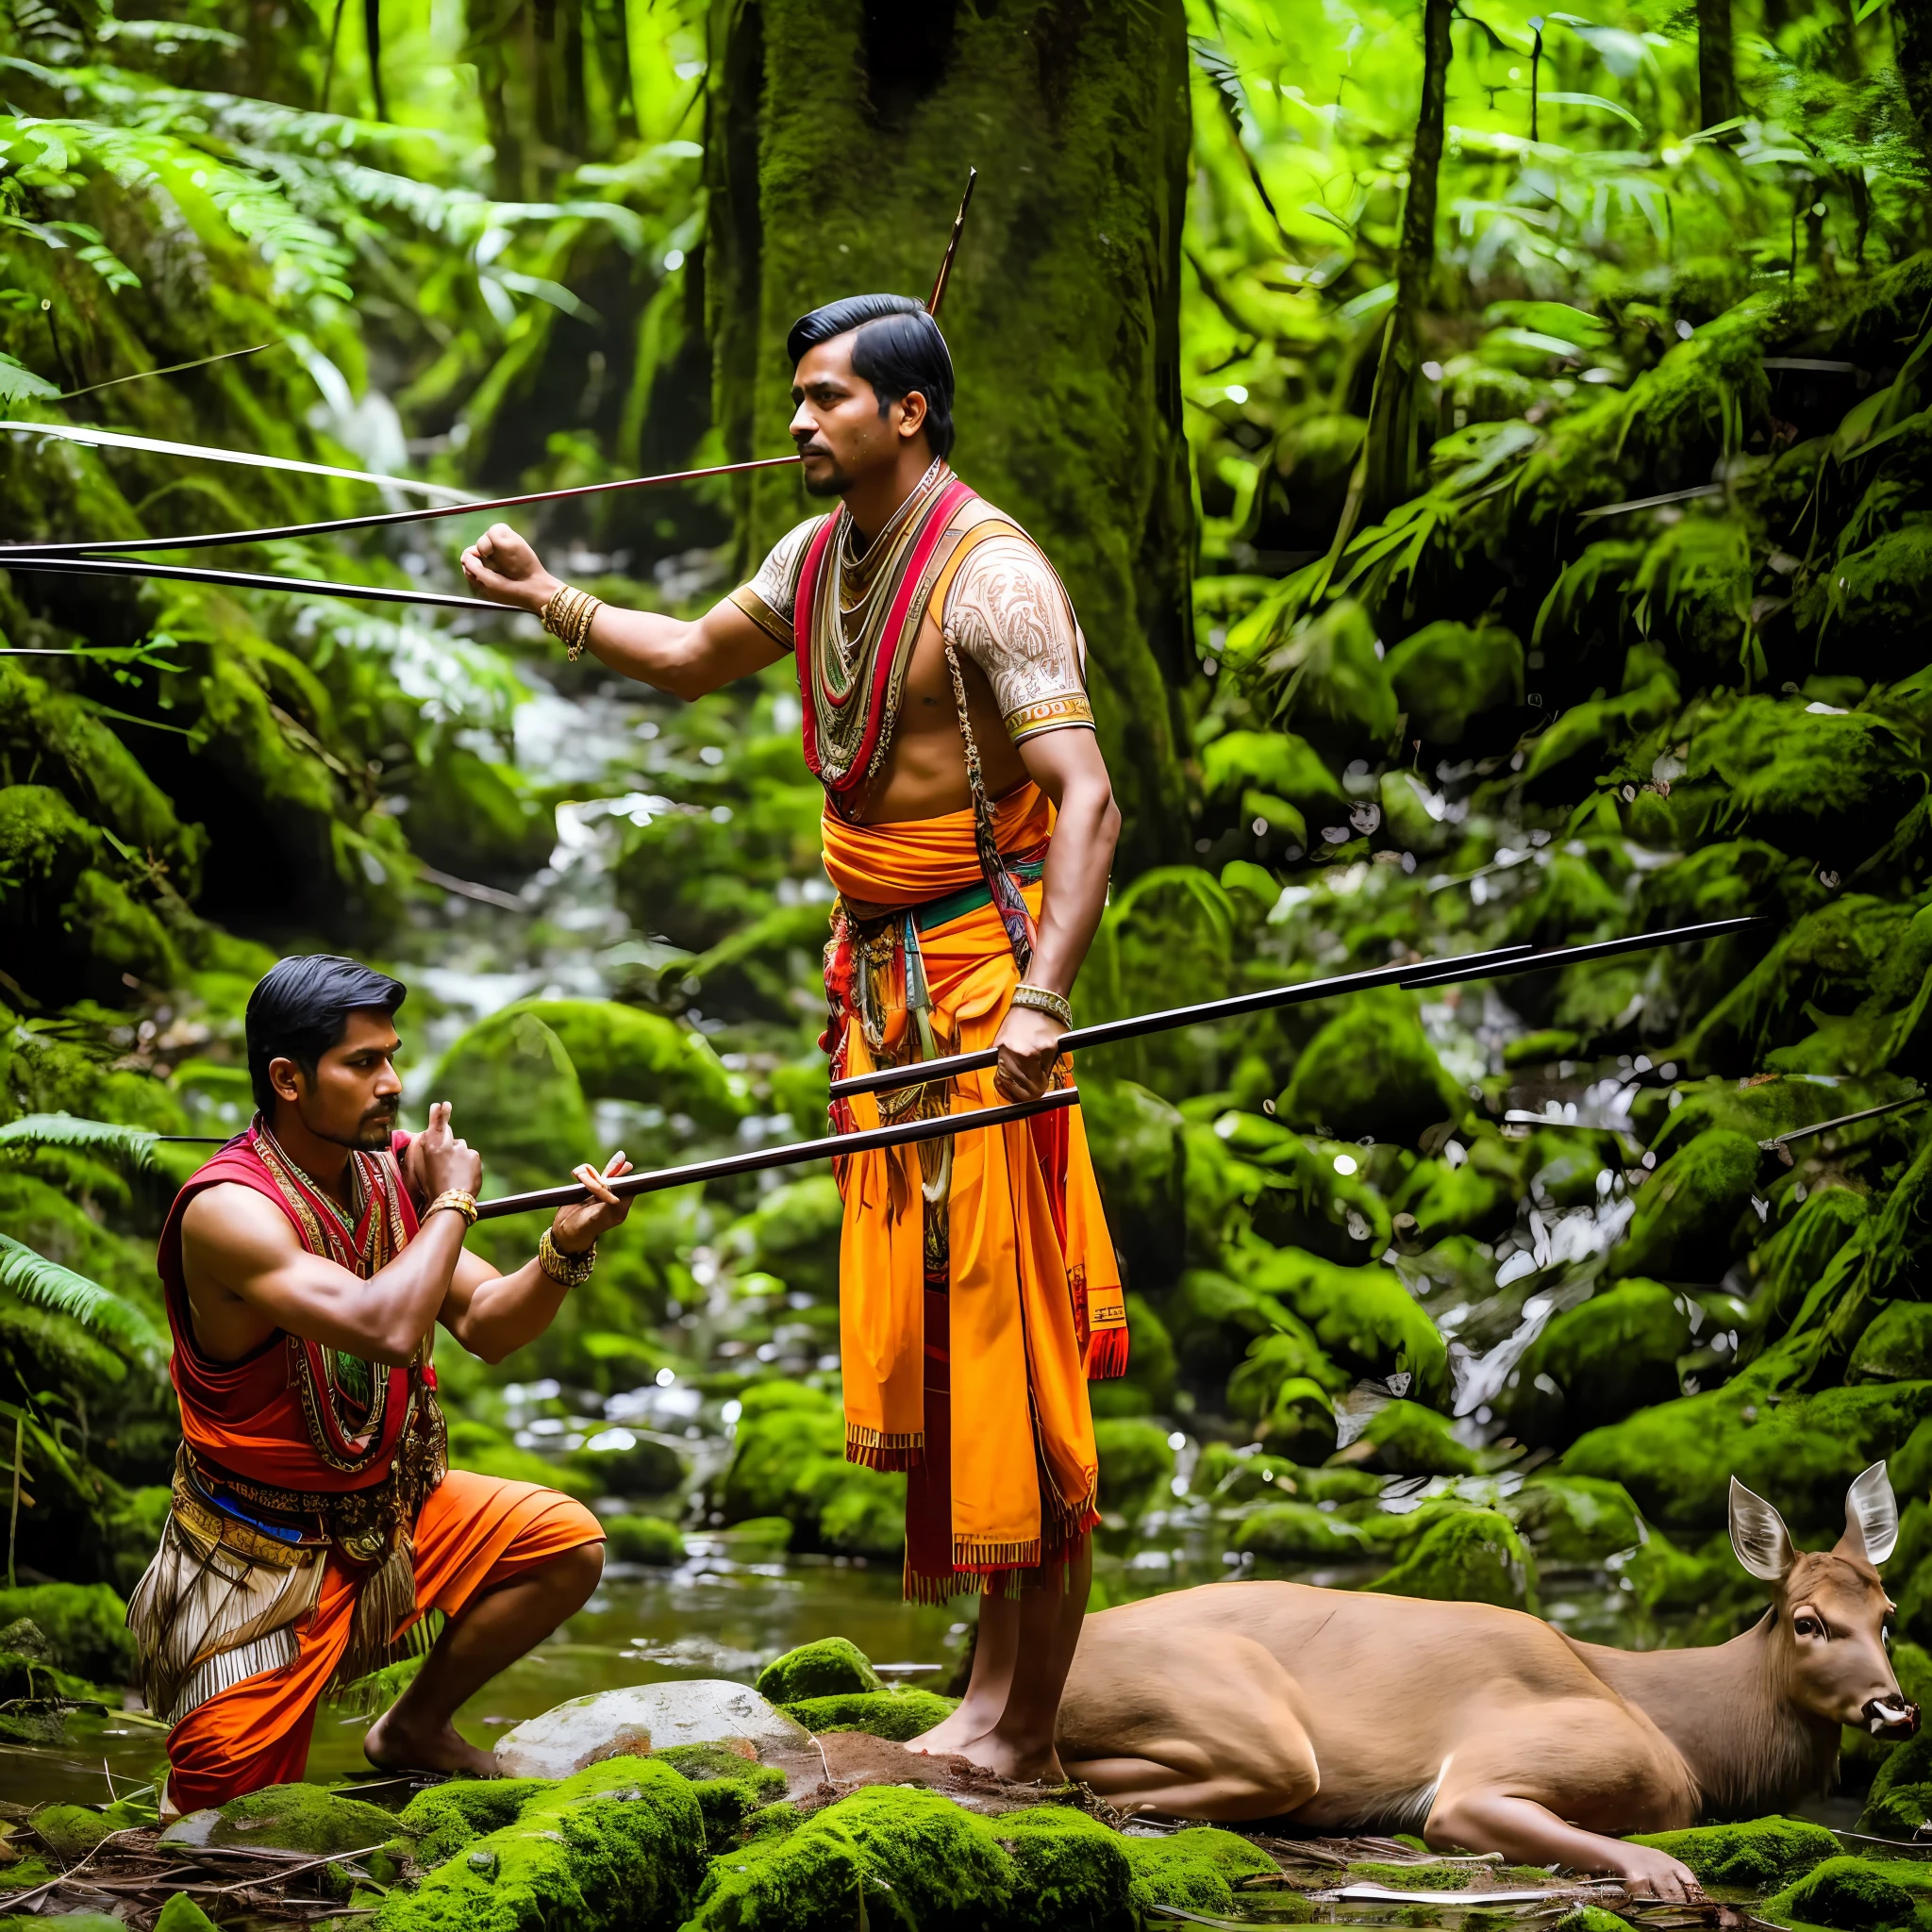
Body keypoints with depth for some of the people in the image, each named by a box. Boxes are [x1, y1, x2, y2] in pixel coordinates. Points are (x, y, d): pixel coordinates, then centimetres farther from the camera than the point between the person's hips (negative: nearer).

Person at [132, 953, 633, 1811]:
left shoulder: (393, 1166, -3)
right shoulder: (227, 1210, -26)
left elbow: (485, 1326, 1)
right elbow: (385, 1329, -38)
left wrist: (564, 1250, -19)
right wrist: (452, 1201, -24)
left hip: (390, 1506, 7)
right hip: (264, 1556, -7)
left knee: (567, 1544, -10)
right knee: (230, 1833, -14)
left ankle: (416, 1726, 11)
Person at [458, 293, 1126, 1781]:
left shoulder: (988, 574, -17)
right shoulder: (821, 556, 11)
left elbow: (1086, 796, -25)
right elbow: (699, 659, 31)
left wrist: (1041, 1001, -35)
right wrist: (547, 600, 20)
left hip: (978, 969, -9)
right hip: (878, 975, 9)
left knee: (1007, 1336, -7)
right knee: (914, 1337, 9)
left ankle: (1024, 1728, -4)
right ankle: (994, 1691, 16)